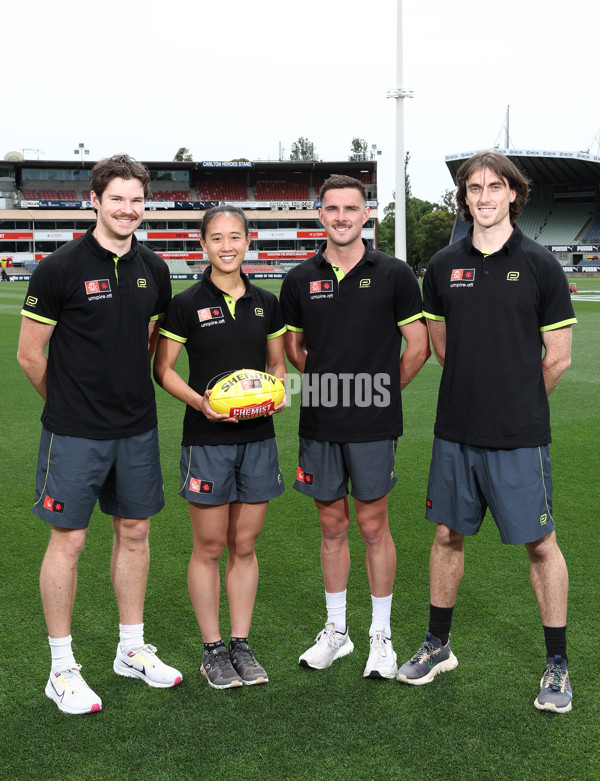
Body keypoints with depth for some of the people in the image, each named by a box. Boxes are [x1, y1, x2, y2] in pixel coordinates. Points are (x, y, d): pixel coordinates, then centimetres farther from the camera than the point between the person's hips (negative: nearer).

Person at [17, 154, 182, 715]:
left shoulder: (154, 270, 6)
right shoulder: (60, 268, -11)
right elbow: (30, 355, -6)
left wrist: (129, 391, 13)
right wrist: (69, 402, 5)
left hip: (137, 428, 6)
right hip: (75, 433, -5)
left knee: (134, 533, 13)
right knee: (68, 541, 2)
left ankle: (132, 649, 30)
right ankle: (62, 668, 17)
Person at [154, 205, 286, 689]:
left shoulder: (266, 303, 7)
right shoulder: (187, 304, -4)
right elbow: (163, 369, -2)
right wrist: (200, 401, -18)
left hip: (258, 437, 4)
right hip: (207, 440, -3)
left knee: (244, 546, 11)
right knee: (209, 547, 4)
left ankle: (242, 645, 24)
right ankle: (213, 650, 19)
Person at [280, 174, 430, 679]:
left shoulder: (393, 274, -3)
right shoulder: (300, 279, 5)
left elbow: (418, 346, 1)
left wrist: (382, 388, 4)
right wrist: (330, 382, 8)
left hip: (373, 426, -3)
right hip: (319, 424, 3)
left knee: (373, 526, 5)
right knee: (332, 526, 12)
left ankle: (381, 634, 20)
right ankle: (335, 630, 27)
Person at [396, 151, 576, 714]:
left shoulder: (538, 264, -5)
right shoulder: (444, 266, 5)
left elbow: (557, 357, -1)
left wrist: (519, 407, 8)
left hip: (518, 435, -3)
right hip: (455, 430, 4)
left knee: (539, 543, 4)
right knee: (448, 534, 13)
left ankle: (557, 665, 21)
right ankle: (437, 646, 31)